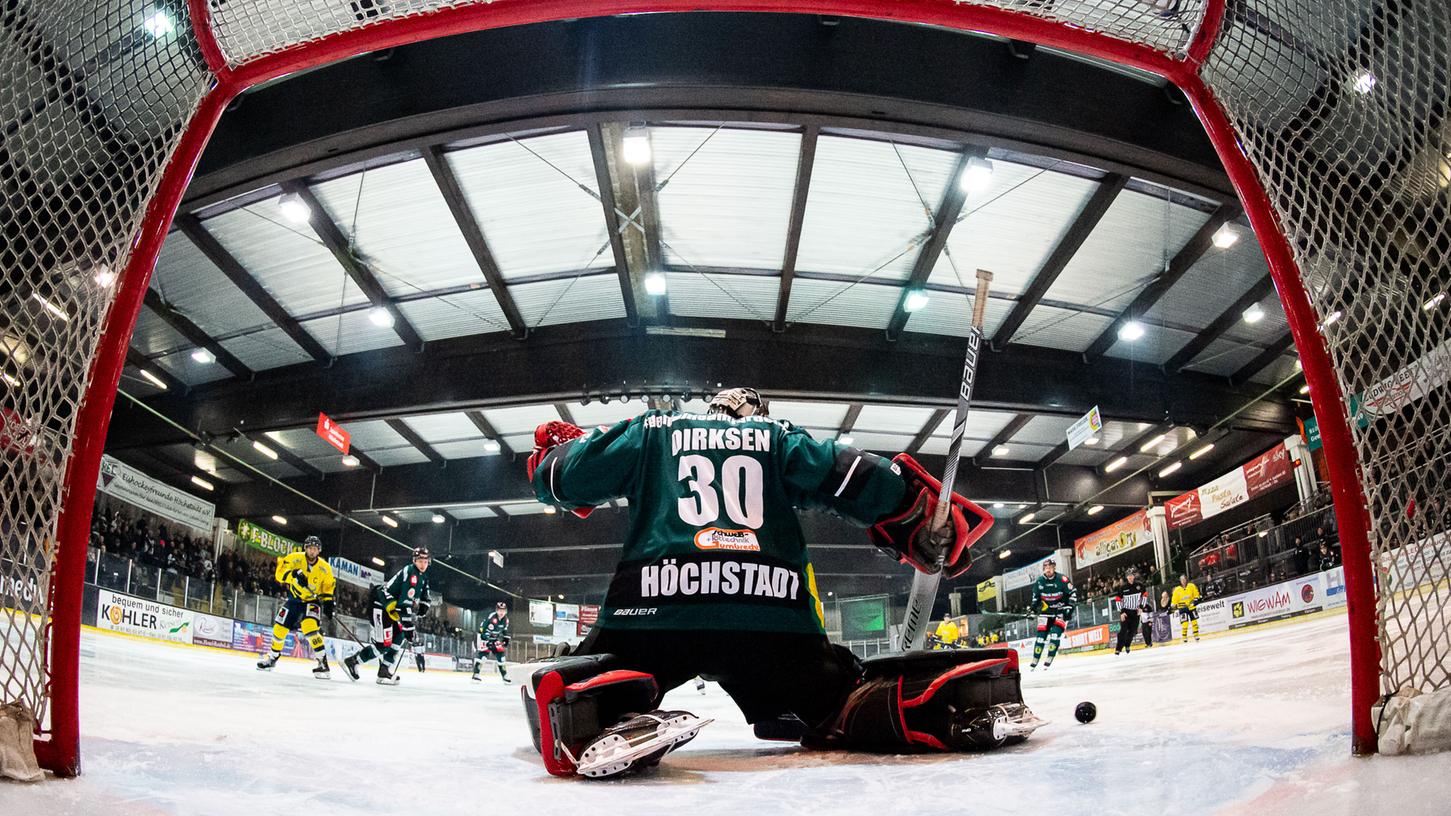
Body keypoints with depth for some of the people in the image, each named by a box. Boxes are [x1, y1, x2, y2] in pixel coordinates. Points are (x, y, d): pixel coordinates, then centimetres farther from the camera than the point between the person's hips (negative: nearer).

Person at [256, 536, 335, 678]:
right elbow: (280, 572, -20)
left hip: (312, 600, -3)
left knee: (309, 625, -26)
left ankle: (322, 661, -26)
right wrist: (294, 574, -37)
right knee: (280, 626, 5)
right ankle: (273, 656, 32)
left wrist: (328, 602, -12)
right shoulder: (295, 558, -15)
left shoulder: (325, 568, -12)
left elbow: (328, 587, 1)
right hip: (294, 598, 3)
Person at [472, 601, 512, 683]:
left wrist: (506, 640, 8)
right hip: (485, 638, -6)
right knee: (482, 654, -21)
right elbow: (482, 627, -24)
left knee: (501, 656, 2)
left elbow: (505, 631, 16)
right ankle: (476, 674, -17)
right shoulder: (491, 616, -24)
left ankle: (504, 676, 13)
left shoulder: (505, 620, -1)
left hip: (495, 640, 6)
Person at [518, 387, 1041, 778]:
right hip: (773, 612, 2)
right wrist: (929, 525, 15)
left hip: (654, 608, -1)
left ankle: (603, 715, -25)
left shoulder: (653, 430, 25)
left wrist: (555, 450, 42)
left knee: (560, 691, 14)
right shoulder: (778, 438, 26)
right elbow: (851, 478, 10)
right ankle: (952, 696, -11)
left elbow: (565, 479, 20)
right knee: (834, 702, 19)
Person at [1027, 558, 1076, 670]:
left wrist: (1069, 608, -16)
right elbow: (1035, 597, 13)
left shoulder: (1062, 579, -16)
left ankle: (1049, 661, -11)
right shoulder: (1039, 581, -3)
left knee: (1055, 634, -19)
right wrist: (1034, 607, 6)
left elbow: (1073, 593, -11)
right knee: (1041, 635, -2)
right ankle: (1034, 662, 6)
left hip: (1061, 611, -3)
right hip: (1046, 612, 3)